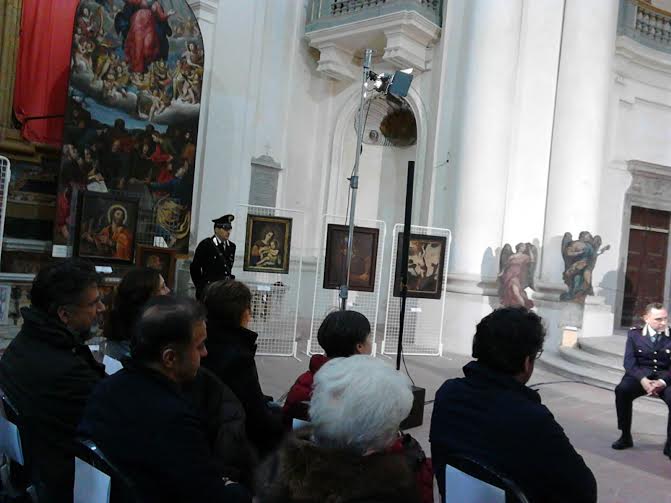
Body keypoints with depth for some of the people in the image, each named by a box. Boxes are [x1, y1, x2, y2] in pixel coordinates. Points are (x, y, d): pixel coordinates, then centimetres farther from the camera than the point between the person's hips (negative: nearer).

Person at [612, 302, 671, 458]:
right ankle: (626, 436, -13)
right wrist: (643, 380, -23)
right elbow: (629, 362, -5)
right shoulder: (635, 334, 3)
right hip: (640, 375, 0)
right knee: (622, 390, -31)